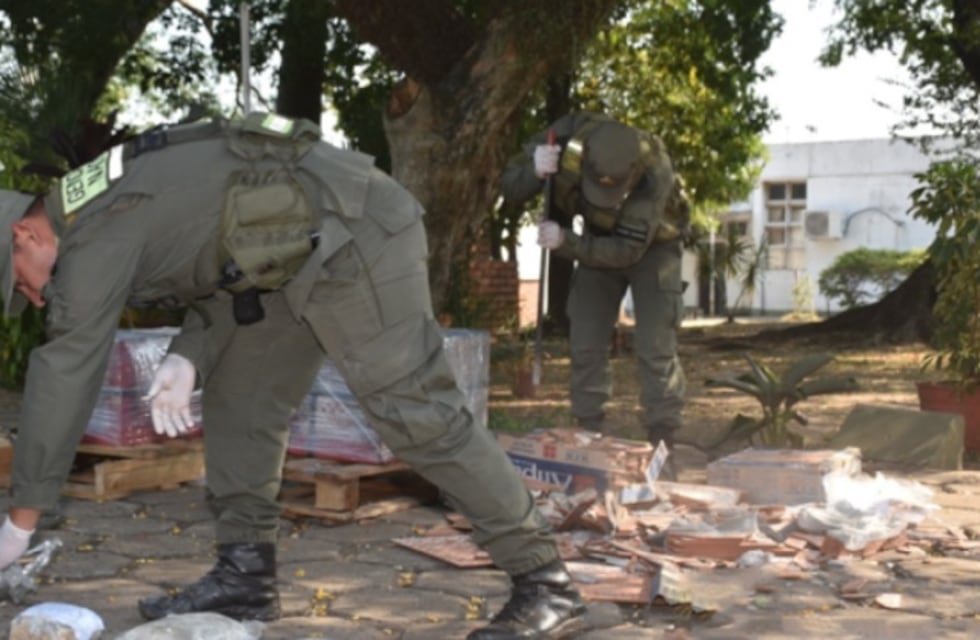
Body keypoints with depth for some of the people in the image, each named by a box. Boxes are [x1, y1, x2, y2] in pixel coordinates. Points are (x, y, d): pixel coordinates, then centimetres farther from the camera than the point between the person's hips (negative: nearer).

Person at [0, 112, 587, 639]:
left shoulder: (92, 238, -11)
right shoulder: (103, 213, 19)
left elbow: (65, 375, -11)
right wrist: (188, 357, 1)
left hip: (352, 234, -11)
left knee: (415, 412, -13)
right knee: (239, 398, 11)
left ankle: (548, 587, -9)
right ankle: (245, 577, 14)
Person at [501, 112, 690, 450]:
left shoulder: (654, 170, -37)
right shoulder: (567, 136, -29)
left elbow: (627, 249, -35)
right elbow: (511, 189, -20)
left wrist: (565, 242, -44)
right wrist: (535, 171, -42)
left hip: (651, 244, -4)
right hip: (600, 239, 4)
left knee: (654, 347, -11)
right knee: (585, 343, 1)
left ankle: (662, 443, -4)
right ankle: (588, 434, 10)